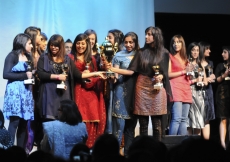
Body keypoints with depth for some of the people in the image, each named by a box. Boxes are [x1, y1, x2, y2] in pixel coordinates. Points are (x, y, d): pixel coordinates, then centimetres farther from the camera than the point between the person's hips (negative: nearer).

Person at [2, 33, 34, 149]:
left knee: (24, 122, 3)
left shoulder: (28, 57, 17)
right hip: (15, 92, -7)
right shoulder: (12, 56, -4)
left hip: (26, 92, 7)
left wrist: (32, 75, 5)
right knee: (14, 121, -11)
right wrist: (25, 75, -13)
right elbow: (6, 74, -12)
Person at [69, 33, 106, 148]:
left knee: (91, 119, -2)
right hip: (77, 93, -4)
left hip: (90, 93, 4)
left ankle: (89, 146, 4)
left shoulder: (92, 59, 18)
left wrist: (90, 78, -4)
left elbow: (96, 76, 16)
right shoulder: (70, 58, 5)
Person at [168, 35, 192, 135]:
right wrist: (183, 71, -7)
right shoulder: (170, 57, 4)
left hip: (186, 89, 7)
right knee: (177, 118, -17)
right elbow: (168, 74, -6)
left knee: (184, 119, 3)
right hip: (175, 87, -7)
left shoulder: (185, 59, 23)